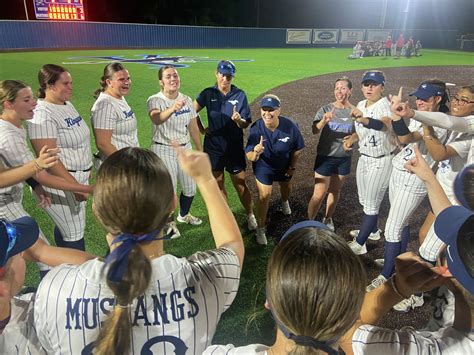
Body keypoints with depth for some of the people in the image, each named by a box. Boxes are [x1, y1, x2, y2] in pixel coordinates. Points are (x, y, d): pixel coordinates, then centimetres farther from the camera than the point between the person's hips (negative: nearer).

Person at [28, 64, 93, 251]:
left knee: (64, 226, 19)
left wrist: (87, 168, 21)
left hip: (78, 176, 8)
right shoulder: (42, 114, -19)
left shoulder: (68, 105, 8)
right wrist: (74, 185, -25)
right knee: (74, 233, 1)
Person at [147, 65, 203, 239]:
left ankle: (184, 215, 43)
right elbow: (156, 119, -38)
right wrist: (172, 109, -58)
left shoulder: (186, 100, 2)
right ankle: (169, 222, 27)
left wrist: (200, 151, 11)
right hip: (164, 151, -5)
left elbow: (193, 127, 9)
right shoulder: (155, 100, -14)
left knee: (190, 188, 14)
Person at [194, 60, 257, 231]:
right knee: (218, 184, 12)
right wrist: (201, 129, 5)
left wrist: (238, 120, -26)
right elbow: (193, 111, 10)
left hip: (234, 146, -2)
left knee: (240, 184, 4)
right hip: (213, 146, 2)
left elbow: (246, 124, -5)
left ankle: (250, 216, 23)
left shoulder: (240, 95, -6)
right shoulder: (208, 93, -3)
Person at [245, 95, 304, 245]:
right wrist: (255, 153, -55)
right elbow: (249, 156, -33)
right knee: (264, 195, -8)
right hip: (263, 166, -2)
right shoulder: (256, 128, -33)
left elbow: (298, 149, -14)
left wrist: (292, 167, -4)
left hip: (285, 165, 2)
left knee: (286, 186, 27)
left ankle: (284, 202, 64)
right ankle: (261, 229, 11)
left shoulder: (290, 126, -32)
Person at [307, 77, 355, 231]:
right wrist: (324, 121, -44)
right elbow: (314, 131, -23)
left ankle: (328, 218, 38)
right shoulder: (325, 109, -10)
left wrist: (352, 138, -15)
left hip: (344, 157, 3)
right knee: (319, 194, -2)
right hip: (325, 156, -3)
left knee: (335, 190, 18)